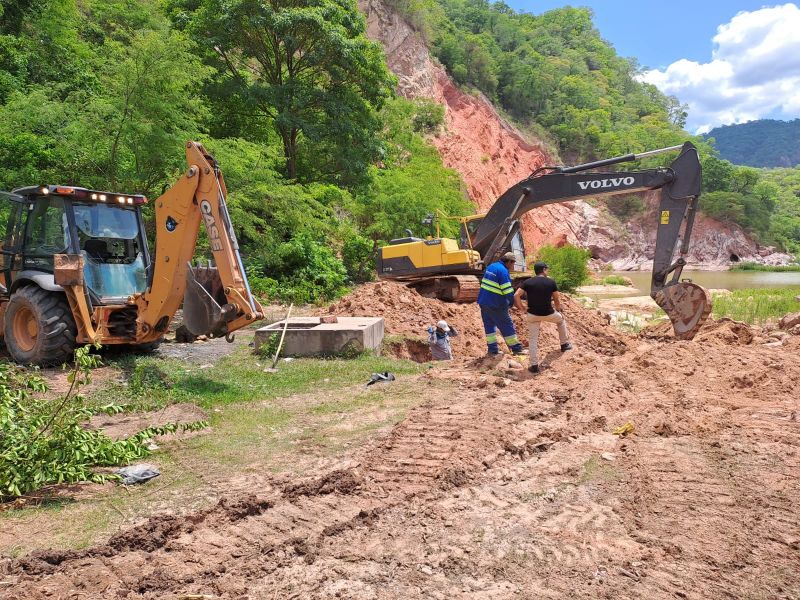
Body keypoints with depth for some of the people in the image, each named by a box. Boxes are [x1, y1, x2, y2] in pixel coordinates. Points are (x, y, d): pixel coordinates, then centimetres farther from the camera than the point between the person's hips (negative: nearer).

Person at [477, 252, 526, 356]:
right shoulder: (503, 271, -15)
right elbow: (508, 290, -19)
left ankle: (493, 348, 15)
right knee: (507, 325, 3)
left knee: (489, 324, 14)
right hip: (495, 304, -8)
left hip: (483, 301, 8)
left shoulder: (491, 266, 11)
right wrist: (511, 303, -4)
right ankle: (516, 348, 11)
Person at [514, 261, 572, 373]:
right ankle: (564, 344, 42)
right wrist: (558, 311, 21)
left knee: (533, 339, 10)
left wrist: (521, 308, 2)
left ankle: (534, 365, 5)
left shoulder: (527, 282, -1)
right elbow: (557, 300, 4)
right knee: (561, 319, 31)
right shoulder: (551, 282, -3)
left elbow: (516, 296, -11)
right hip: (548, 314, 0)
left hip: (532, 315, 1)